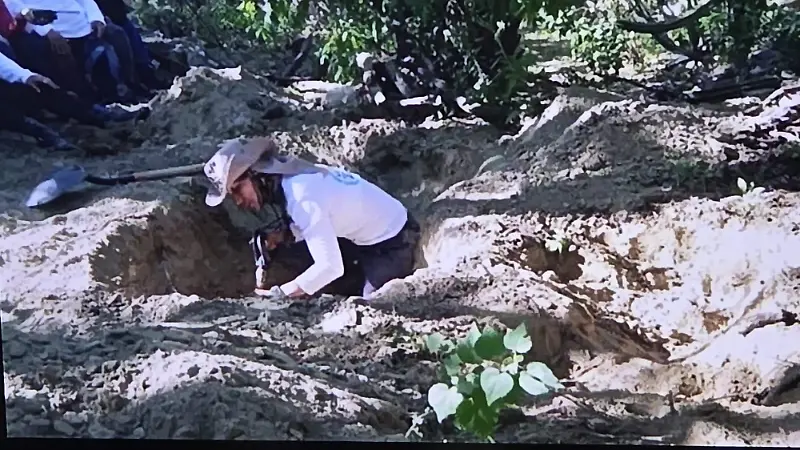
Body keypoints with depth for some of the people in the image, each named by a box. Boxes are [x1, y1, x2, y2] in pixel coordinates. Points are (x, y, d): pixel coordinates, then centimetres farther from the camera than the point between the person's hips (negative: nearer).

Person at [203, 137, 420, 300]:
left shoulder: (302, 197, -33)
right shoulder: (289, 177, -6)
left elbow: (330, 267, -37)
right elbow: (319, 225, 8)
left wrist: (276, 294, -28)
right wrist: (280, 234, -10)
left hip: (394, 240, -8)